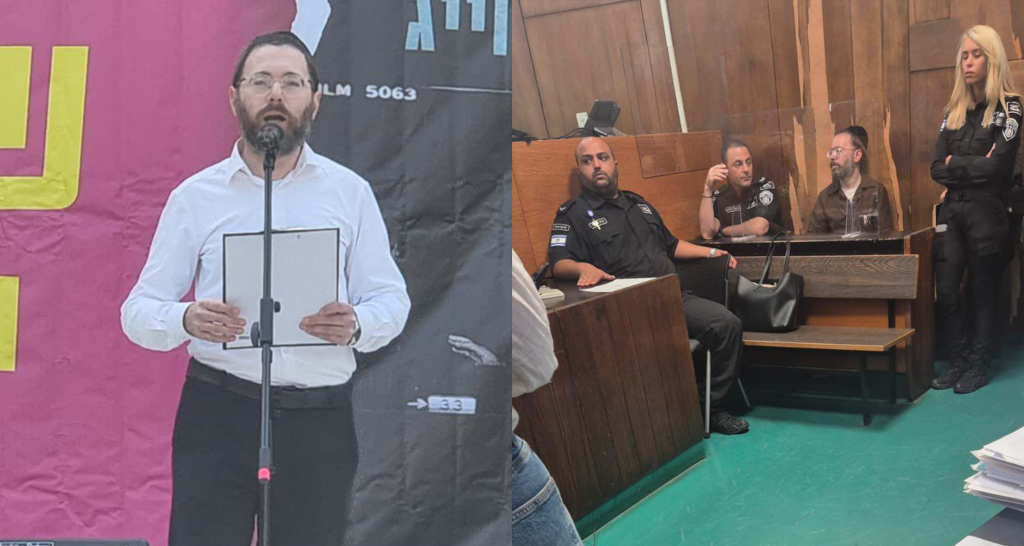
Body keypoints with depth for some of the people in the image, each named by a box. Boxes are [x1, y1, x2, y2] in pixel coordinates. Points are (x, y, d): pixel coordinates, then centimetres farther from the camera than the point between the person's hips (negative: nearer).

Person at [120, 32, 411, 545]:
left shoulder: (350, 191, 7)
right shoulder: (195, 196, 5)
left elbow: (391, 298, 5)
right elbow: (139, 310, 3)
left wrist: (356, 325, -18)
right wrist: (187, 320, -20)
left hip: (320, 420, 1)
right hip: (217, 412, 0)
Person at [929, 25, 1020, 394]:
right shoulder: (954, 110, 11)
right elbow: (937, 169, 3)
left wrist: (955, 163, -5)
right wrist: (975, 166, -10)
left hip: (987, 212, -5)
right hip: (951, 211, 5)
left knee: (982, 291, 4)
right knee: (945, 292, 1)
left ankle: (979, 367, 14)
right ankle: (958, 363, 13)